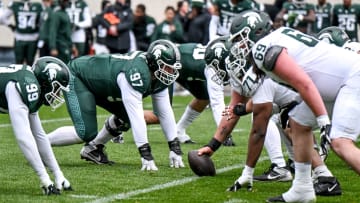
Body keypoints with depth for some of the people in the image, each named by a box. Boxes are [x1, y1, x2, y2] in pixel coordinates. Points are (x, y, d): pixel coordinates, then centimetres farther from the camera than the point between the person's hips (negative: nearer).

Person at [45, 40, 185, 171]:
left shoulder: (158, 78, -10)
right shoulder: (137, 72, -37)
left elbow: (165, 113, -2)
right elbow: (137, 116, -39)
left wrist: (175, 148, -6)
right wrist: (146, 155, -38)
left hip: (98, 82, 9)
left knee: (125, 117, -1)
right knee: (86, 133, -20)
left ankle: (92, 148, 15)